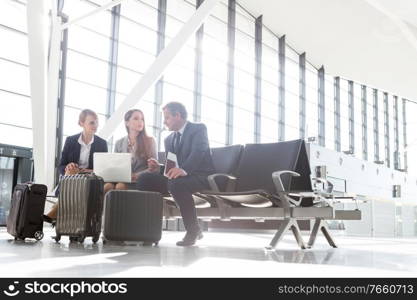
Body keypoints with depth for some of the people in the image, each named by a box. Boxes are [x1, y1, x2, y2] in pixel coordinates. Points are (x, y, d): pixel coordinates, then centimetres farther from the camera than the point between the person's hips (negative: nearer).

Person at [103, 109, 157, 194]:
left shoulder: (150, 141, 6)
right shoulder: (119, 143, 16)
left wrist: (135, 175, -15)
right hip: (122, 179, 3)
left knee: (120, 186, -34)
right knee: (107, 186, -31)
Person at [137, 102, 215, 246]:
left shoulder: (198, 129, -2)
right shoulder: (169, 139, 20)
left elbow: (198, 152, -22)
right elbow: (170, 166, 19)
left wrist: (184, 169, -41)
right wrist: (158, 167, -6)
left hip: (200, 176, -7)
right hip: (176, 176, 7)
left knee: (176, 183, -38)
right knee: (144, 179, -13)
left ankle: (193, 230, -22)